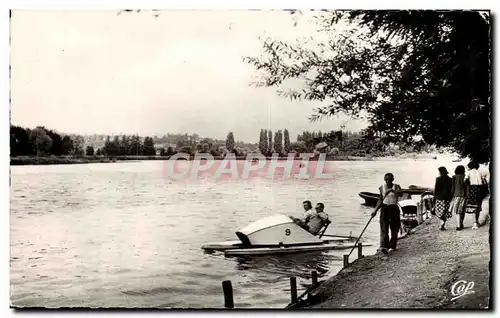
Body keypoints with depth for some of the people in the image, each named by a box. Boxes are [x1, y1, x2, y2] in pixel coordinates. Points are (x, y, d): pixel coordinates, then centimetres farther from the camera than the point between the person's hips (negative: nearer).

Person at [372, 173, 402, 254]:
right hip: (385, 208, 1)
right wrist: (375, 210, 6)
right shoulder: (382, 187, 6)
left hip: (394, 209, -1)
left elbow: (400, 194, -23)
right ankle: (383, 246, -19)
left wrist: (392, 190, -40)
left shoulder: (396, 186, -2)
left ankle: (392, 247, 16)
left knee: (394, 229, 4)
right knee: (384, 228, -11)